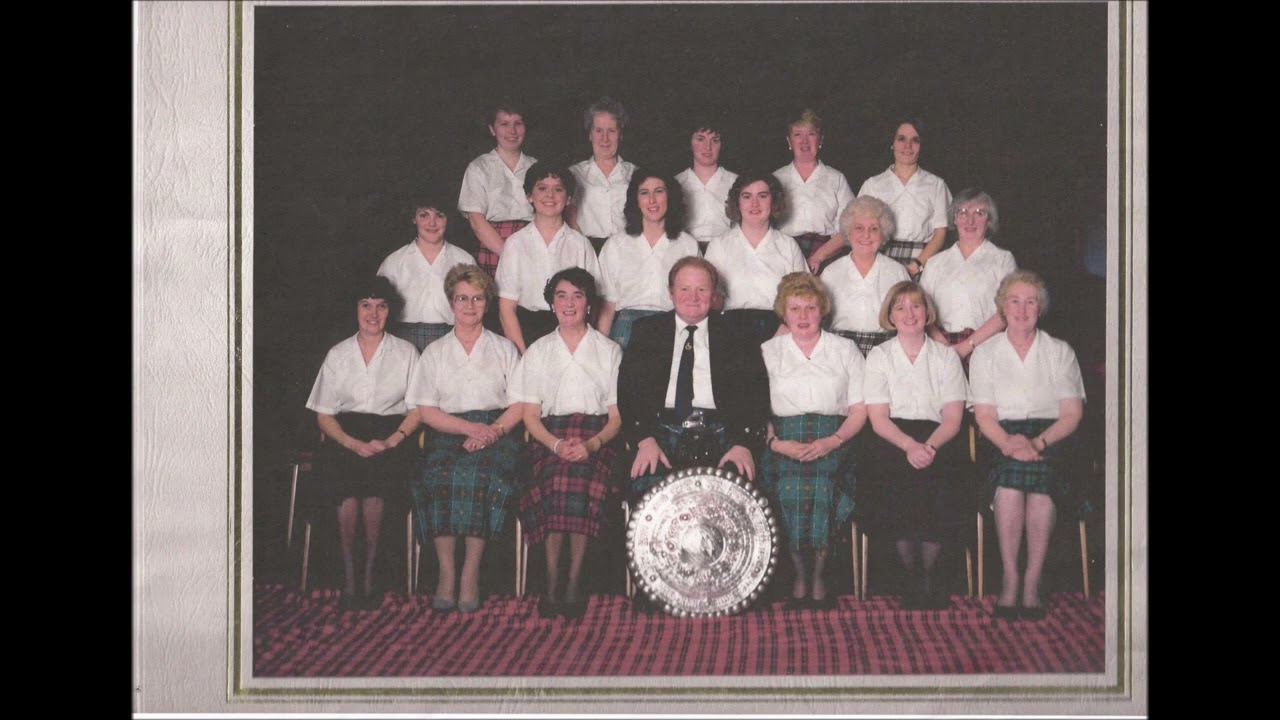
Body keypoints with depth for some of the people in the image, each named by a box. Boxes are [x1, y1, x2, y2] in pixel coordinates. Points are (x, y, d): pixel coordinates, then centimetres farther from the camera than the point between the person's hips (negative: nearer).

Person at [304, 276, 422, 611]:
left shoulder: (406, 353, 12)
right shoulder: (338, 354, 15)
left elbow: (418, 409, 6)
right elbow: (323, 414, 9)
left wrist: (391, 441, -12)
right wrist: (352, 443, -9)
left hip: (391, 434, -1)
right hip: (344, 434, 1)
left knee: (378, 469, -34)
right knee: (346, 483, -32)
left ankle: (368, 577, -24)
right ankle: (349, 579, -24)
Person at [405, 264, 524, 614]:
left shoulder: (504, 349, 17)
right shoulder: (435, 352, 17)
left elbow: (519, 406, 8)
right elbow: (427, 411, 6)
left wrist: (492, 431, -12)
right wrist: (469, 427, -10)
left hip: (496, 432, -1)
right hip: (448, 433, 1)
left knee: (482, 475, -34)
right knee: (438, 476, -33)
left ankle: (471, 573, -30)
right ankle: (446, 572, -29)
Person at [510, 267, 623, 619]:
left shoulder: (609, 350, 14)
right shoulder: (538, 351, 17)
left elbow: (617, 416, 7)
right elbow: (530, 415, 9)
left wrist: (592, 444, -15)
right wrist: (557, 445, -12)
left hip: (596, 438, -1)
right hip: (549, 437, 1)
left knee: (579, 476, -36)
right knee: (556, 480, -35)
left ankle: (574, 580, -29)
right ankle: (552, 582, -29)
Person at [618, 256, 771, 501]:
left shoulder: (736, 334, 17)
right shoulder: (647, 331, 18)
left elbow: (756, 393, 8)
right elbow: (629, 389, 7)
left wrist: (745, 444, -11)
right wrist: (645, 440, -11)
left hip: (720, 433, 0)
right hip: (662, 430, 0)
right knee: (647, 485, -32)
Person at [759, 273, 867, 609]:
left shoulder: (845, 350, 15)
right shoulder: (768, 352, 17)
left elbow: (859, 409, 8)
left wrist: (832, 441, -10)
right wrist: (776, 443, -11)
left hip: (833, 443, -1)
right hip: (785, 440, 1)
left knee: (822, 485, -33)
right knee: (789, 489, -32)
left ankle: (818, 574, -17)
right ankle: (800, 573, -15)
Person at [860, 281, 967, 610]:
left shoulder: (946, 357, 12)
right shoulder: (878, 356, 10)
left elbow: (953, 418, 3)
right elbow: (878, 419, -1)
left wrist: (928, 446, -18)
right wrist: (910, 446, -20)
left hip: (937, 442, 1)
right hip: (890, 441, -1)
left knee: (939, 482, -31)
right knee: (897, 483, -31)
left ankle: (928, 574, -11)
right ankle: (910, 574, -12)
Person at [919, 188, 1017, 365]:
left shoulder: (1003, 259, 11)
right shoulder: (937, 262, 20)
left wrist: (967, 345, -11)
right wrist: (940, 341, -9)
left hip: (985, 345, -1)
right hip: (943, 348, 2)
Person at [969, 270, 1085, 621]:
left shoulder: (1061, 353, 13)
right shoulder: (985, 354, 13)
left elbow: (1072, 414, 3)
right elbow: (984, 416, 3)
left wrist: (1038, 442, -16)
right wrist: (1008, 443, -19)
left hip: (1052, 439, 0)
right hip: (1002, 438, 0)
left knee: (1039, 470, -36)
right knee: (1009, 478, -35)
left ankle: (1032, 583, -31)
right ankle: (1010, 578, -30)